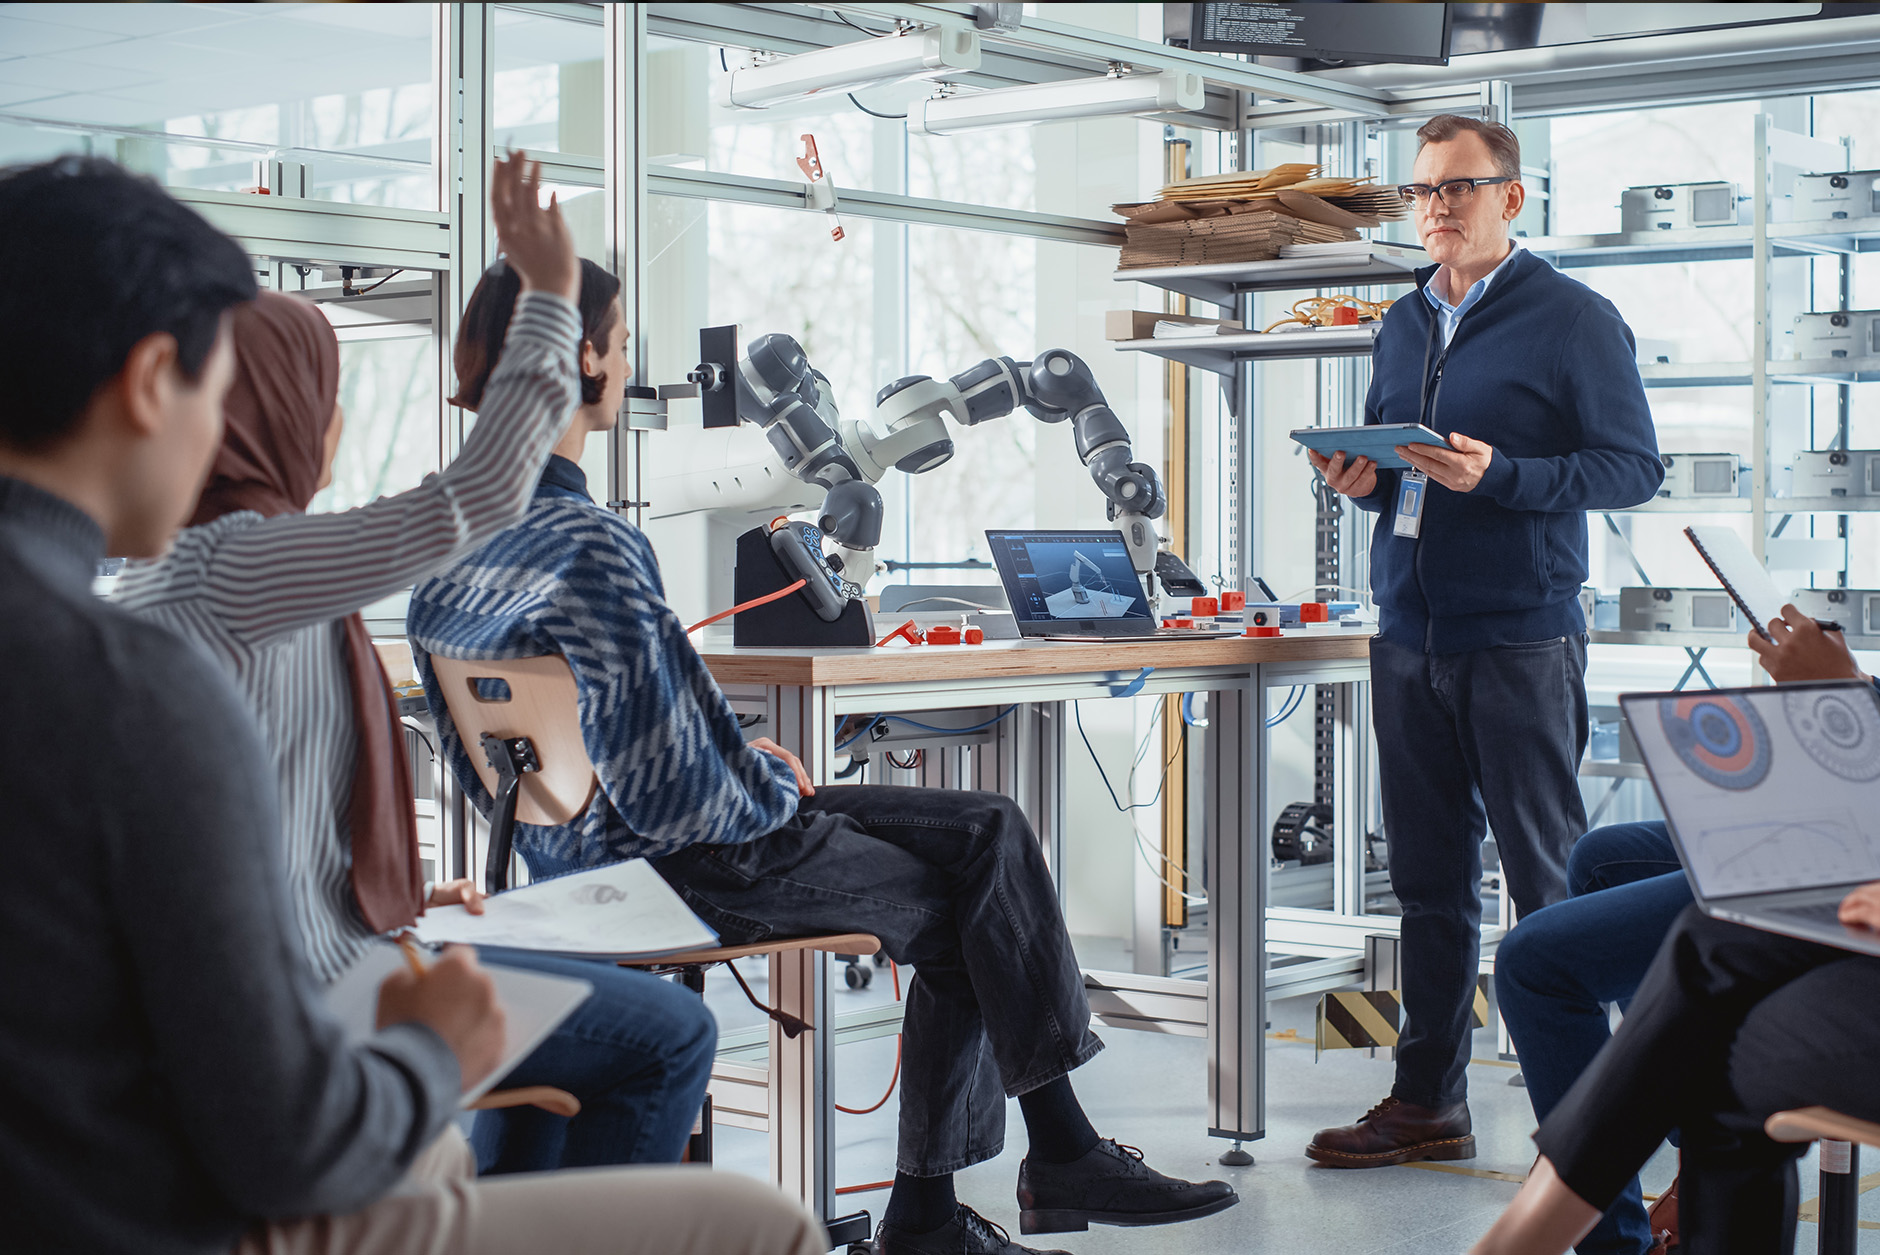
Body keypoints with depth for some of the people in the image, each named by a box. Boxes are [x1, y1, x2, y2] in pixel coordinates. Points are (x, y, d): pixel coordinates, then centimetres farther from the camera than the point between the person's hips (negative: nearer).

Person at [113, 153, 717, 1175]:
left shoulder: (171, 563, 11)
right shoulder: (237, 565, -21)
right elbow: (478, 499, -25)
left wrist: (393, 894, 16)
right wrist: (549, 296, -17)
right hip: (303, 986, -11)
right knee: (670, 1034, -3)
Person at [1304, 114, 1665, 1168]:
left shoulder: (1574, 319, -4)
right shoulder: (1404, 326, 17)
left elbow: (1634, 468, -10)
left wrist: (1497, 476, -21)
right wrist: (1364, 481, 2)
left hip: (1521, 637, -6)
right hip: (1410, 636, 6)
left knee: (1549, 882, -2)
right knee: (1431, 878, 10)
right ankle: (1429, 1100, 18)